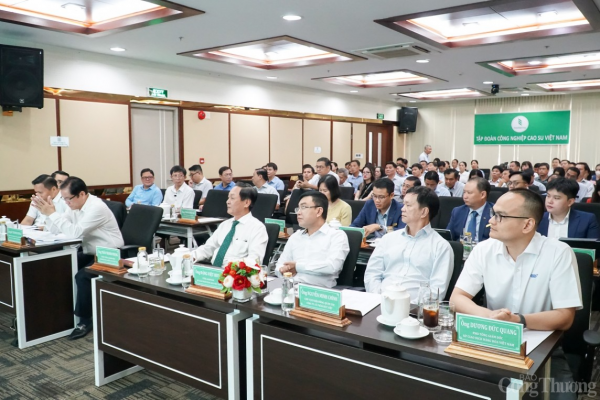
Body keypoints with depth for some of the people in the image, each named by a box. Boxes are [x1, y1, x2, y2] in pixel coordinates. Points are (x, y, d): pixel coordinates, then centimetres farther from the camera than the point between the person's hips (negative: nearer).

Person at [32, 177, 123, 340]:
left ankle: (85, 321, -11)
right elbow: (55, 230, 5)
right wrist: (46, 212, -11)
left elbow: (75, 232, -31)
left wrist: (52, 213, -26)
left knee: (82, 276, -29)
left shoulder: (97, 207, -23)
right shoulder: (74, 206, 4)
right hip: (90, 253, 9)